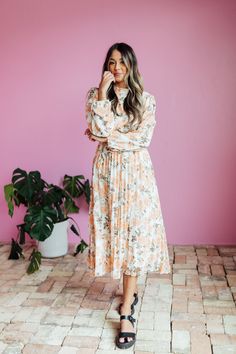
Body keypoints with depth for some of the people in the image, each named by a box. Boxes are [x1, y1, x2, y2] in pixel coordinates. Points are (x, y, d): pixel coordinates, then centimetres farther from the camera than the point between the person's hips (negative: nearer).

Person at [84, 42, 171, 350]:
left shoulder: (145, 98, 3)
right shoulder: (95, 95, 6)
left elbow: (143, 137, -8)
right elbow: (98, 129, -11)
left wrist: (108, 138, -9)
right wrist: (103, 93, -13)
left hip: (136, 170, -1)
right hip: (106, 170, 2)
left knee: (135, 233, -5)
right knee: (113, 229, 6)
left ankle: (126, 313, 2)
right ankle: (131, 292, 29)